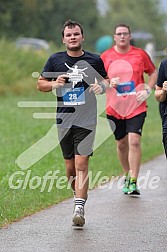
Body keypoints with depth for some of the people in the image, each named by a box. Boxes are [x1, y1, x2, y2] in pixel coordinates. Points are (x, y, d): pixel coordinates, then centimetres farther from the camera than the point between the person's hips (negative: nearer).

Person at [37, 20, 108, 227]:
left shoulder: (94, 60, 3)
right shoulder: (55, 60, 5)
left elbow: (105, 80, 18)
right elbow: (40, 83, 12)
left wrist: (101, 86, -5)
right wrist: (55, 83, -9)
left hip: (86, 120, -2)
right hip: (64, 120, 2)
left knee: (81, 165, -13)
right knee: (70, 167, 10)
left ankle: (79, 208, -17)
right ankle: (78, 196, 33)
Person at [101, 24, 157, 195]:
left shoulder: (140, 54, 2)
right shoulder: (105, 57, 3)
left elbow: (153, 72, 14)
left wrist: (147, 90, -1)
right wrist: (108, 82, -11)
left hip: (136, 106, -2)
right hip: (114, 108, 2)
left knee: (134, 141, -15)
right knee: (121, 143, 10)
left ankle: (133, 182, -14)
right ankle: (127, 176, 31)